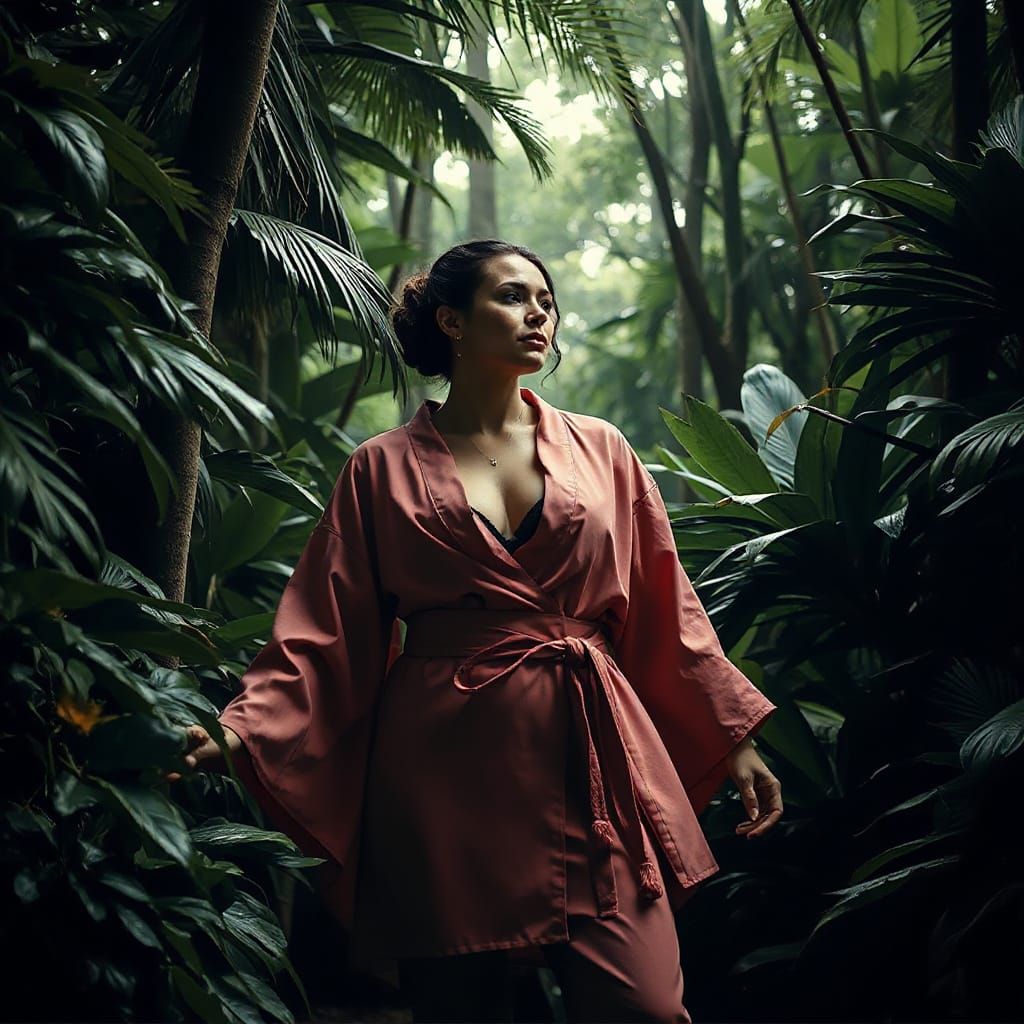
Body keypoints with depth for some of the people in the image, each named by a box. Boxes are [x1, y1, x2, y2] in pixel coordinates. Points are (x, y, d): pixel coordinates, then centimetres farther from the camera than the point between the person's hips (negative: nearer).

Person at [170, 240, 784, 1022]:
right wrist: (245, 729, -11)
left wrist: (733, 738, 9)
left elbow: (666, 613, 13)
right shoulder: (385, 470, 7)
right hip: (447, 775, -1)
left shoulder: (600, 452, 12)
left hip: (592, 764, 1)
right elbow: (326, 632, 3)